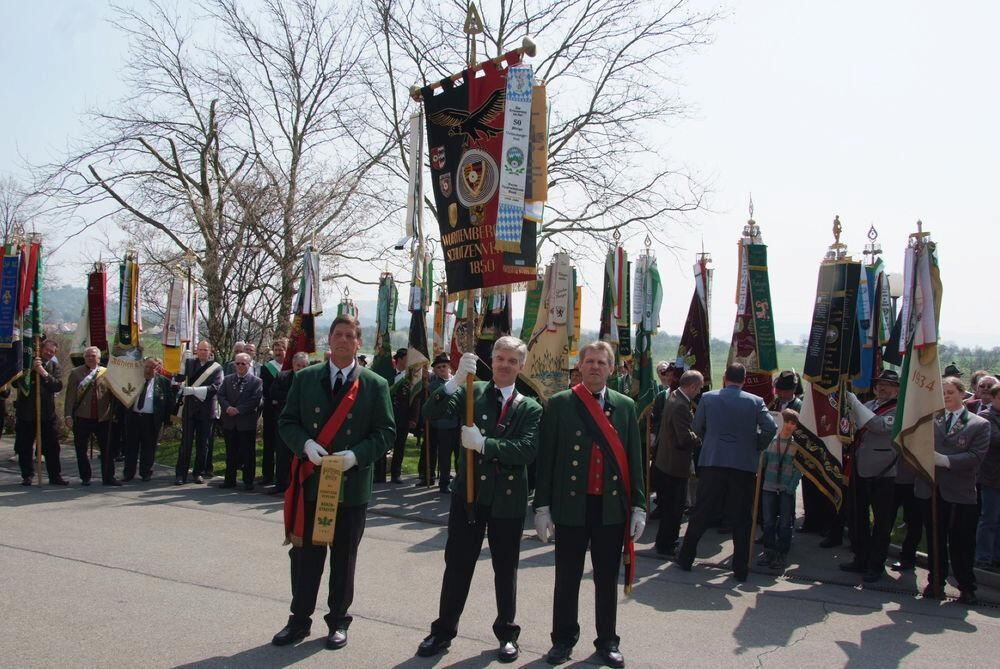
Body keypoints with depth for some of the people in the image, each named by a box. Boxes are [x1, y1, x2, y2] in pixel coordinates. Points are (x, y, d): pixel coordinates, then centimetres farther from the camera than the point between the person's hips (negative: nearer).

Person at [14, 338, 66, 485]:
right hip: (25, 412, -1)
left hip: (47, 413, 1)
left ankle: (55, 476, 10)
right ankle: (27, 476, 17)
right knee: (25, 447, 5)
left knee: (52, 446, 3)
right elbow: (15, 382, -5)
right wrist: (31, 370, -15)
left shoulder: (54, 366, 7)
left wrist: (44, 374, -17)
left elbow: (58, 386, -5)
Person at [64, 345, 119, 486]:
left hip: (103, 418, 1)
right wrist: (68, 415, -6)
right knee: (81, 450, 7)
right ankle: (85, 477, 19)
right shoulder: (76, 373, 3)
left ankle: (108, 477, 12)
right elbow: (70, 395, 0)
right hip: (82, 418, 0)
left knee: (107, 449, 3)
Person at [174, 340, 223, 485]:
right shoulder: (189, 362, 8)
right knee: (186, 442, -1)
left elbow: (215, 387, -10)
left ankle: (198, 473, 18)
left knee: (203, 443, 7)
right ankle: (180, 474, 4)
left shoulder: (217, 368, 3)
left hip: (206, 410, 0)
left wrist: (193, 390, -17)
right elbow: (180, 377, -4)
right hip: (190, 408, 0)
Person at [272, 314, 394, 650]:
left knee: (344, 558, 11)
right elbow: (287, 422, 4)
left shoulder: (375, 385, -2)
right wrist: (305, 444, -15)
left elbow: (385, 432, -3)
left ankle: (338, 621, 26)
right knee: (305, 554, 10)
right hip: (310, 481, 1)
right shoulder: (305, 378, 4)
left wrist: (357, 455, -18)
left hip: (351, 485, -1)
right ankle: (300, 619, 25)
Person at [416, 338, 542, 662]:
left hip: (508, 498, 0)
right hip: (468, 493, 0)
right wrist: (456, 379, -28)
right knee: (457, 564, 9)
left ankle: (506, 632, 29)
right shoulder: (471, 392, 1)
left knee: (505, 568, 12)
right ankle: (443, 630, 23)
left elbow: (527, 450, -15)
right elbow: (432, 413, -14)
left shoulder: (530, 408, 0)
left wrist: (484, 443, -25)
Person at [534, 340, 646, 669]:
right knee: (567, 578, 10)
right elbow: (546, 458, -3)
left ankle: (607, 642, 28)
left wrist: (639, 506, 1)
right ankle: (563, 639, 26)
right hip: (571, 506, -1)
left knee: (607, 579, 13)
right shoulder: (559, 404, -2)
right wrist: (542, 506, -6)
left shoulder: (625, 406, 4)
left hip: (612, 507, 2)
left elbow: (634, 459, 5)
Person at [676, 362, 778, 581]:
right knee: (741, 518, 8)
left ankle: (686, 559, 17)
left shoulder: (708, 398, 1)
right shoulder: (755, 401, -1)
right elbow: (771, 428, -9)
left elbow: (697, 428, 7)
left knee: (701, 513, 10)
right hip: (744, 464, -1)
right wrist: (757, 448, 7)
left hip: (711, 462, 1)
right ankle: (741, 569, 12)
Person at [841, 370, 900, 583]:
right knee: (860, 518, 16)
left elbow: (880, 426, -26)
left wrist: (854, 402, -22)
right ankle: (861, 559, 29)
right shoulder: (867, 405, 10)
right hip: (859, 470, 7)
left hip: (882, 474, -7)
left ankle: (876, 565, 14)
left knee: (882, 521, 4)